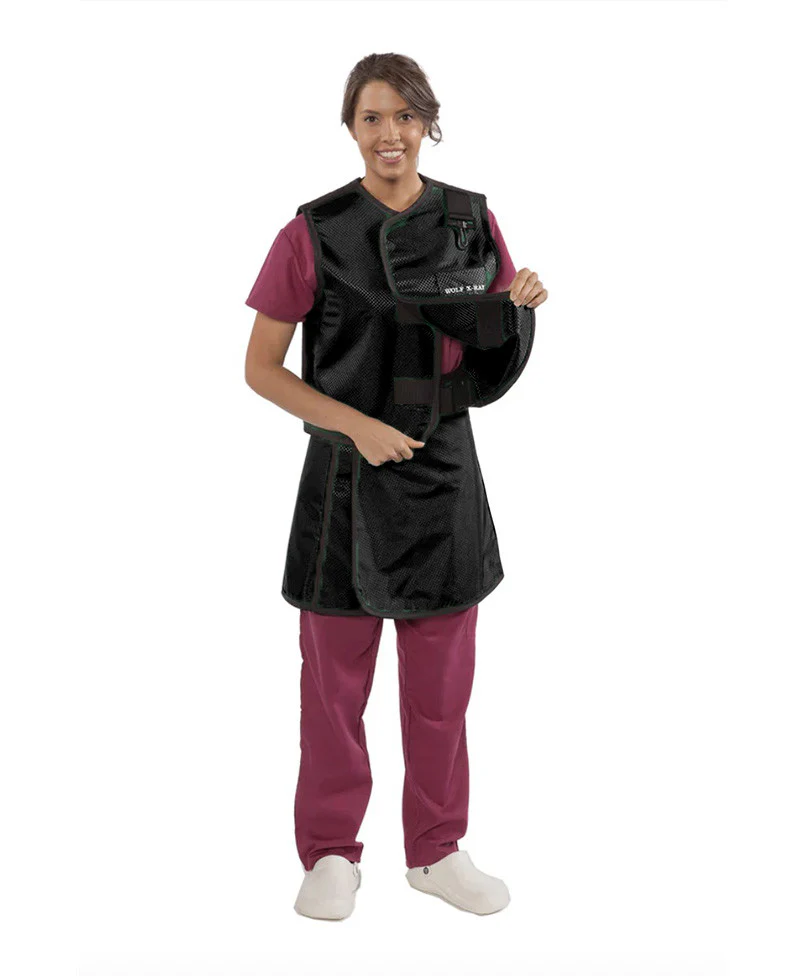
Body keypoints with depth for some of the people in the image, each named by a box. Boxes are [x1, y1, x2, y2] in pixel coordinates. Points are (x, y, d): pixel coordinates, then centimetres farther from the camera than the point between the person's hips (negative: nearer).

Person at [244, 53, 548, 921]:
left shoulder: (472, 221, 3)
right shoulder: (314, 233, -6)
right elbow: (260, 368, -5)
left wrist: (522, 310, -11)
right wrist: (358, 425, -16)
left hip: (445, 470, 3)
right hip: (346, 473, -2)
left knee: (442, 679, 11)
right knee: (334, 672, 7)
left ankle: (436, 850, 28)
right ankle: (330, 854, 24)